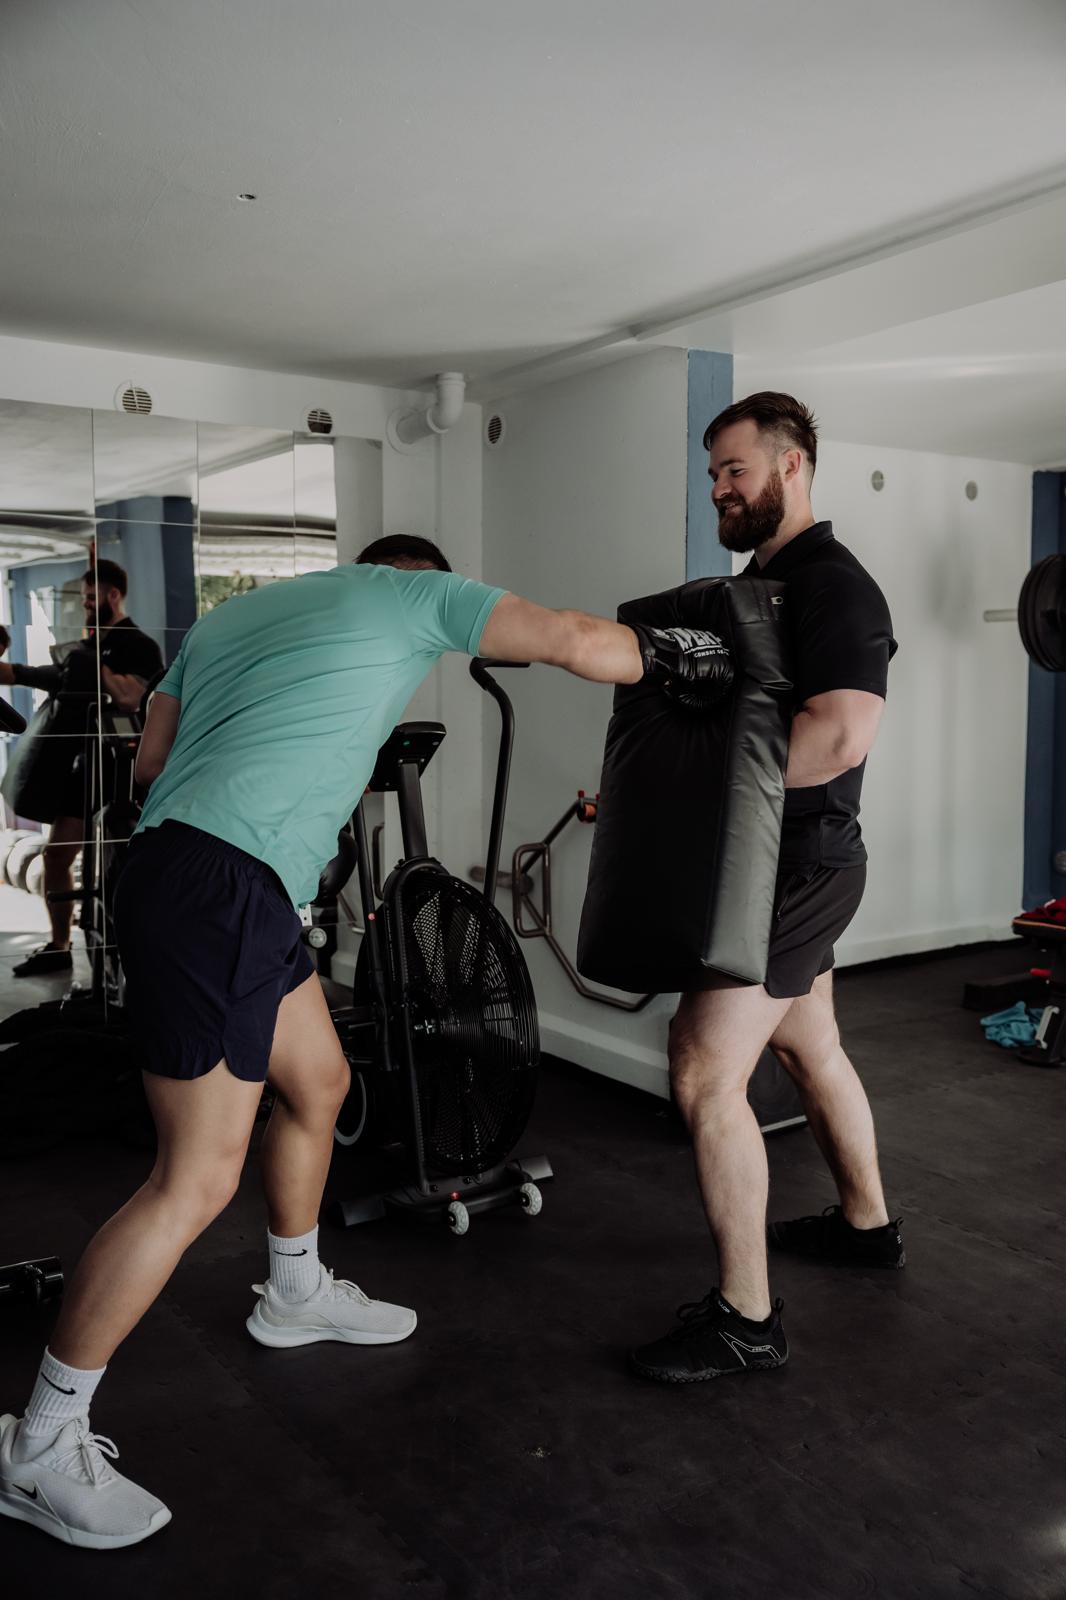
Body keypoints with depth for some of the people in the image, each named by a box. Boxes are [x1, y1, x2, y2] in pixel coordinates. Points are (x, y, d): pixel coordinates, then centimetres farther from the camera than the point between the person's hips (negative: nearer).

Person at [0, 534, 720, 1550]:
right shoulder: (413, 593, 6)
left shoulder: (224, 617, 24)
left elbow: (150, 761, 17)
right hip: (220, 894, -9)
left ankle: (295, 1293, 42)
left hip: (172, 865, 9)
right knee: (200, 1176, -4)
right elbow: (574, 641, 1)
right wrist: (671, 657, 18)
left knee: (318, 1083, 22)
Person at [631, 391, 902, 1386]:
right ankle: (866, 1223, 42)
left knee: (704, 1074, -12)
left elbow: (842, 732, -30)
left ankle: (745, 1320, -1)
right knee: (807, 1045, 22)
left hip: (798, 864, -10)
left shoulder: (833, 586, -16)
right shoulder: (755, 583, 15)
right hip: (788, 861, 10)